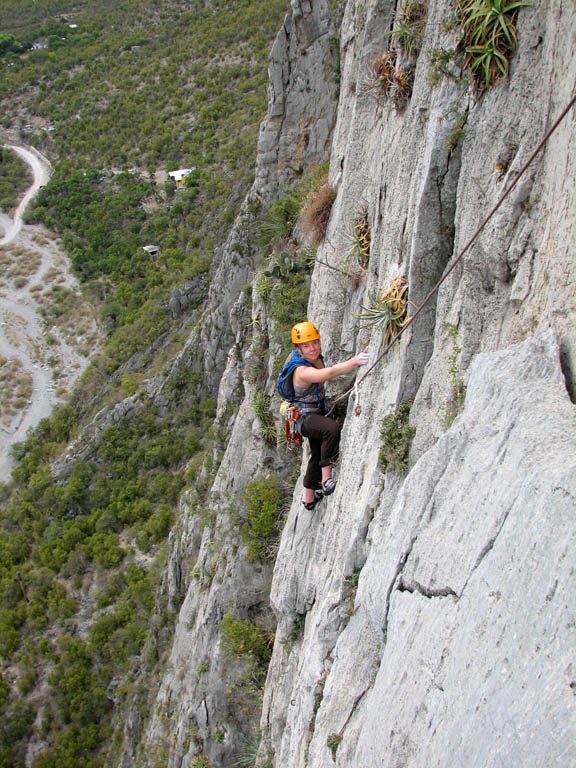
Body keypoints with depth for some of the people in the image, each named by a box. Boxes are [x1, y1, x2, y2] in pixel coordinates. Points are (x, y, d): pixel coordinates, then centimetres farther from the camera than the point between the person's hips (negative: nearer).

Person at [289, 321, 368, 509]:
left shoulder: (316, 358, -4)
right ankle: (326, 480, -33)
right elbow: (330, 373, -49)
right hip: (305, 416, -10)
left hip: (317, 413, 10)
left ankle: (309, 498, 44)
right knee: (333, 429, -40)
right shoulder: (302, 371, -31)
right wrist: (355, 361, -62)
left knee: (318, 455, 24)